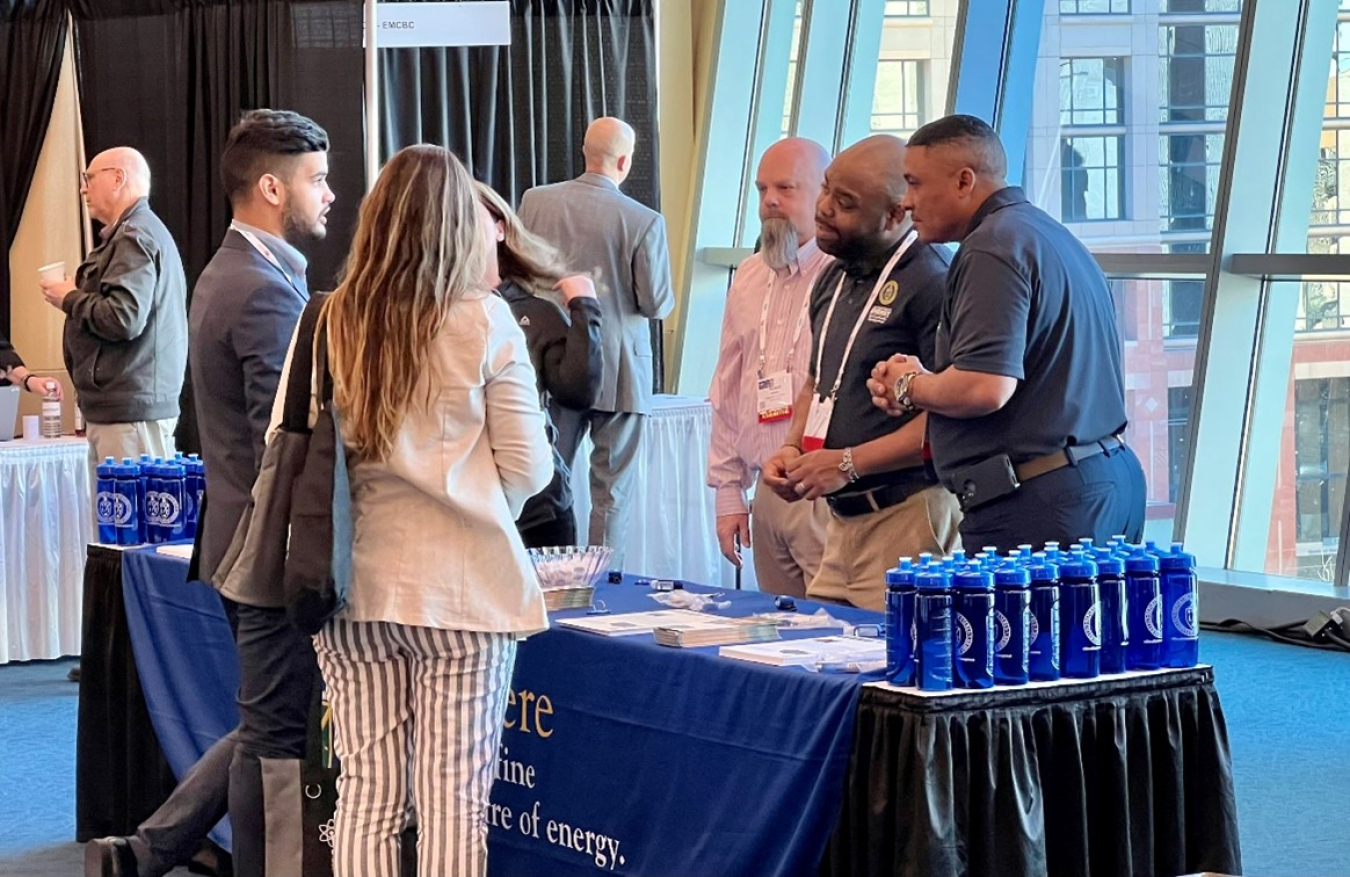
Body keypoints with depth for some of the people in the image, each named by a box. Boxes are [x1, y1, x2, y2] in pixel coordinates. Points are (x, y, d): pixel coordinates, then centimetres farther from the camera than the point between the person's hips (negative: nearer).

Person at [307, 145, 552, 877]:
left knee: (366, 793, 9)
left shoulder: (330, 323, -1)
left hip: (357, 580, 3)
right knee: (452, 800, 1)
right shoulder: (483, 322, -7)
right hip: (461, 582, -3)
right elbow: (528, 468, -4)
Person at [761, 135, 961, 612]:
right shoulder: (834, 279, 16)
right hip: (844, 519, 8)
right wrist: (793, 447, 9)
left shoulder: (931, 282, -12)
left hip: (909, 514, -8)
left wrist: (848, 463, -16)